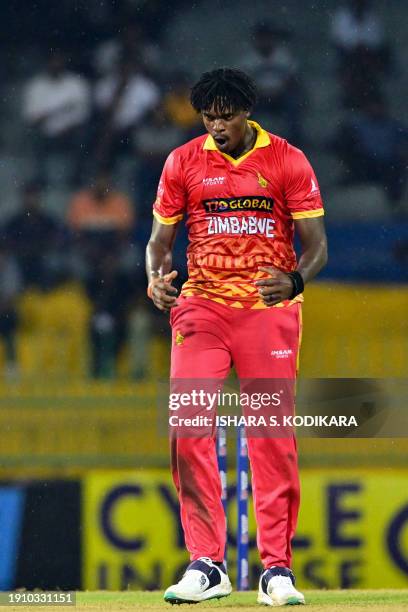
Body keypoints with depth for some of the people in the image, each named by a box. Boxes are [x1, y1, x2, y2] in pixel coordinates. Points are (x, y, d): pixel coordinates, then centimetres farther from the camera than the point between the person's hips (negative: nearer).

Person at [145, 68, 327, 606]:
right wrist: (156, 278, -12)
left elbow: (316, 243, -1)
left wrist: (295, 280, -22)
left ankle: (277, 569, 3)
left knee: (273, 436, -3)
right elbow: (160, 238, 10)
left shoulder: (288, 161, 0)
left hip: (269, 307, -1)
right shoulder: (183, 163, 5)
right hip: (201, 306, 1)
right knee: (189, 429, -11)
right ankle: (206, 565, -6)